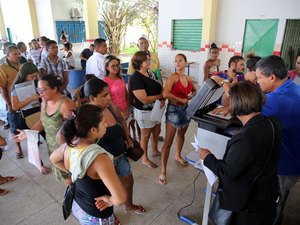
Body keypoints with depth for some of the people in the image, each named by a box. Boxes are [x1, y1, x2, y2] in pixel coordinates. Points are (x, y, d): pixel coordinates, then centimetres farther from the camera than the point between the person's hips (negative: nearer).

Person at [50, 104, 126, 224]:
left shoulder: (69, 145, -15)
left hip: (76, 205, 6)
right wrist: (110, 200, -20)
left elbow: (53, 159, 9)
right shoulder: (99, 158, -37)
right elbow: (120, 198, -40)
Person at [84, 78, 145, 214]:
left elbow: (122, 121, 11)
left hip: (120, 156, 6)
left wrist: (127, 138, 5)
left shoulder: (112, 107, -9)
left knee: (128, 182, 27)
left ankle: (129, 206, 59)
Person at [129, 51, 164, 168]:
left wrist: (162, 99, -13)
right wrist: (160, 96, -15)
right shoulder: (136, 79, -24)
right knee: (146, 135, 9)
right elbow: (145, 99, -28)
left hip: (156, 109, 8)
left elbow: (160, 87, 7)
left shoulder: (151, 73, 1)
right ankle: (145, 159, 30)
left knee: (156, 131, 23)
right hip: (144, 111, -8)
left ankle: (155, 150, 48)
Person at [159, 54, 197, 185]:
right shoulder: (173, 77, -14)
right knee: (168, 142, -5)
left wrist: (190, 96, 1)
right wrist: (181, 99, -20)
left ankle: (178, 156, 50)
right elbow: (165, 94, -28)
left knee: (181, 134, 24)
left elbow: (194, 90, 23)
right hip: (173, 110, -7)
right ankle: (163, 171, 3)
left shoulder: (188, 78, 6)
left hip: (185, 109, 7)